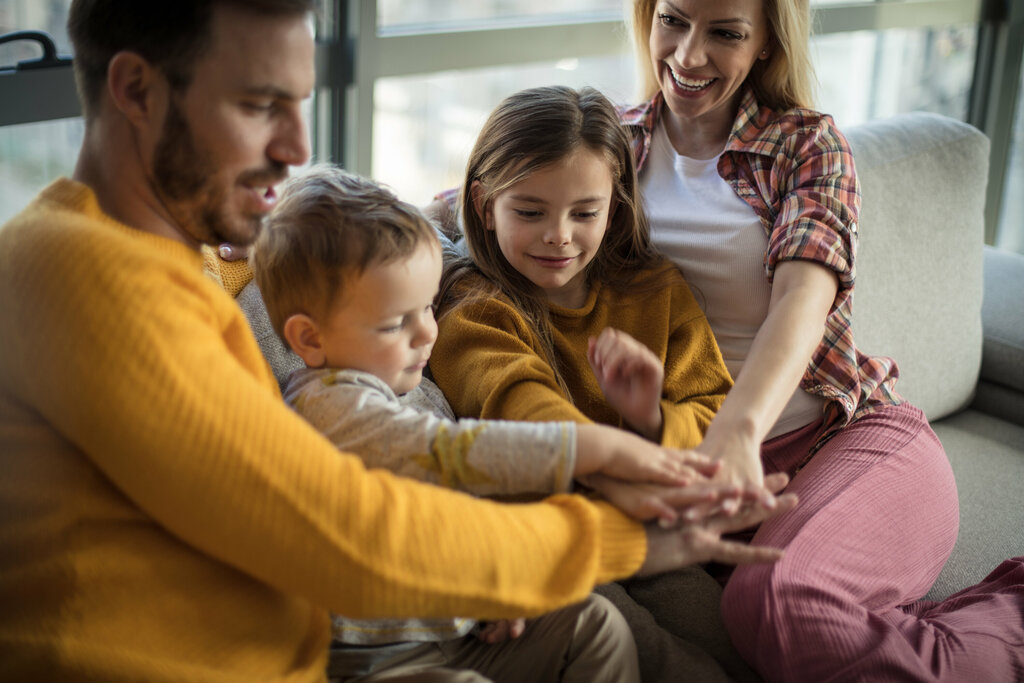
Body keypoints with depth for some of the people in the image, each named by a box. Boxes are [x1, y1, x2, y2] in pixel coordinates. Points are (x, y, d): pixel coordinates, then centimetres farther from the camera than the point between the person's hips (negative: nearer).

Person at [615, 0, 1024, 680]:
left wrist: (737, 428, -35)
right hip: (688, 447, 3)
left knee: (776, 604, -34)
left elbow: (803, 295, -15)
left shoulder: (807, 144, 3)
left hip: (850, 436, -2)